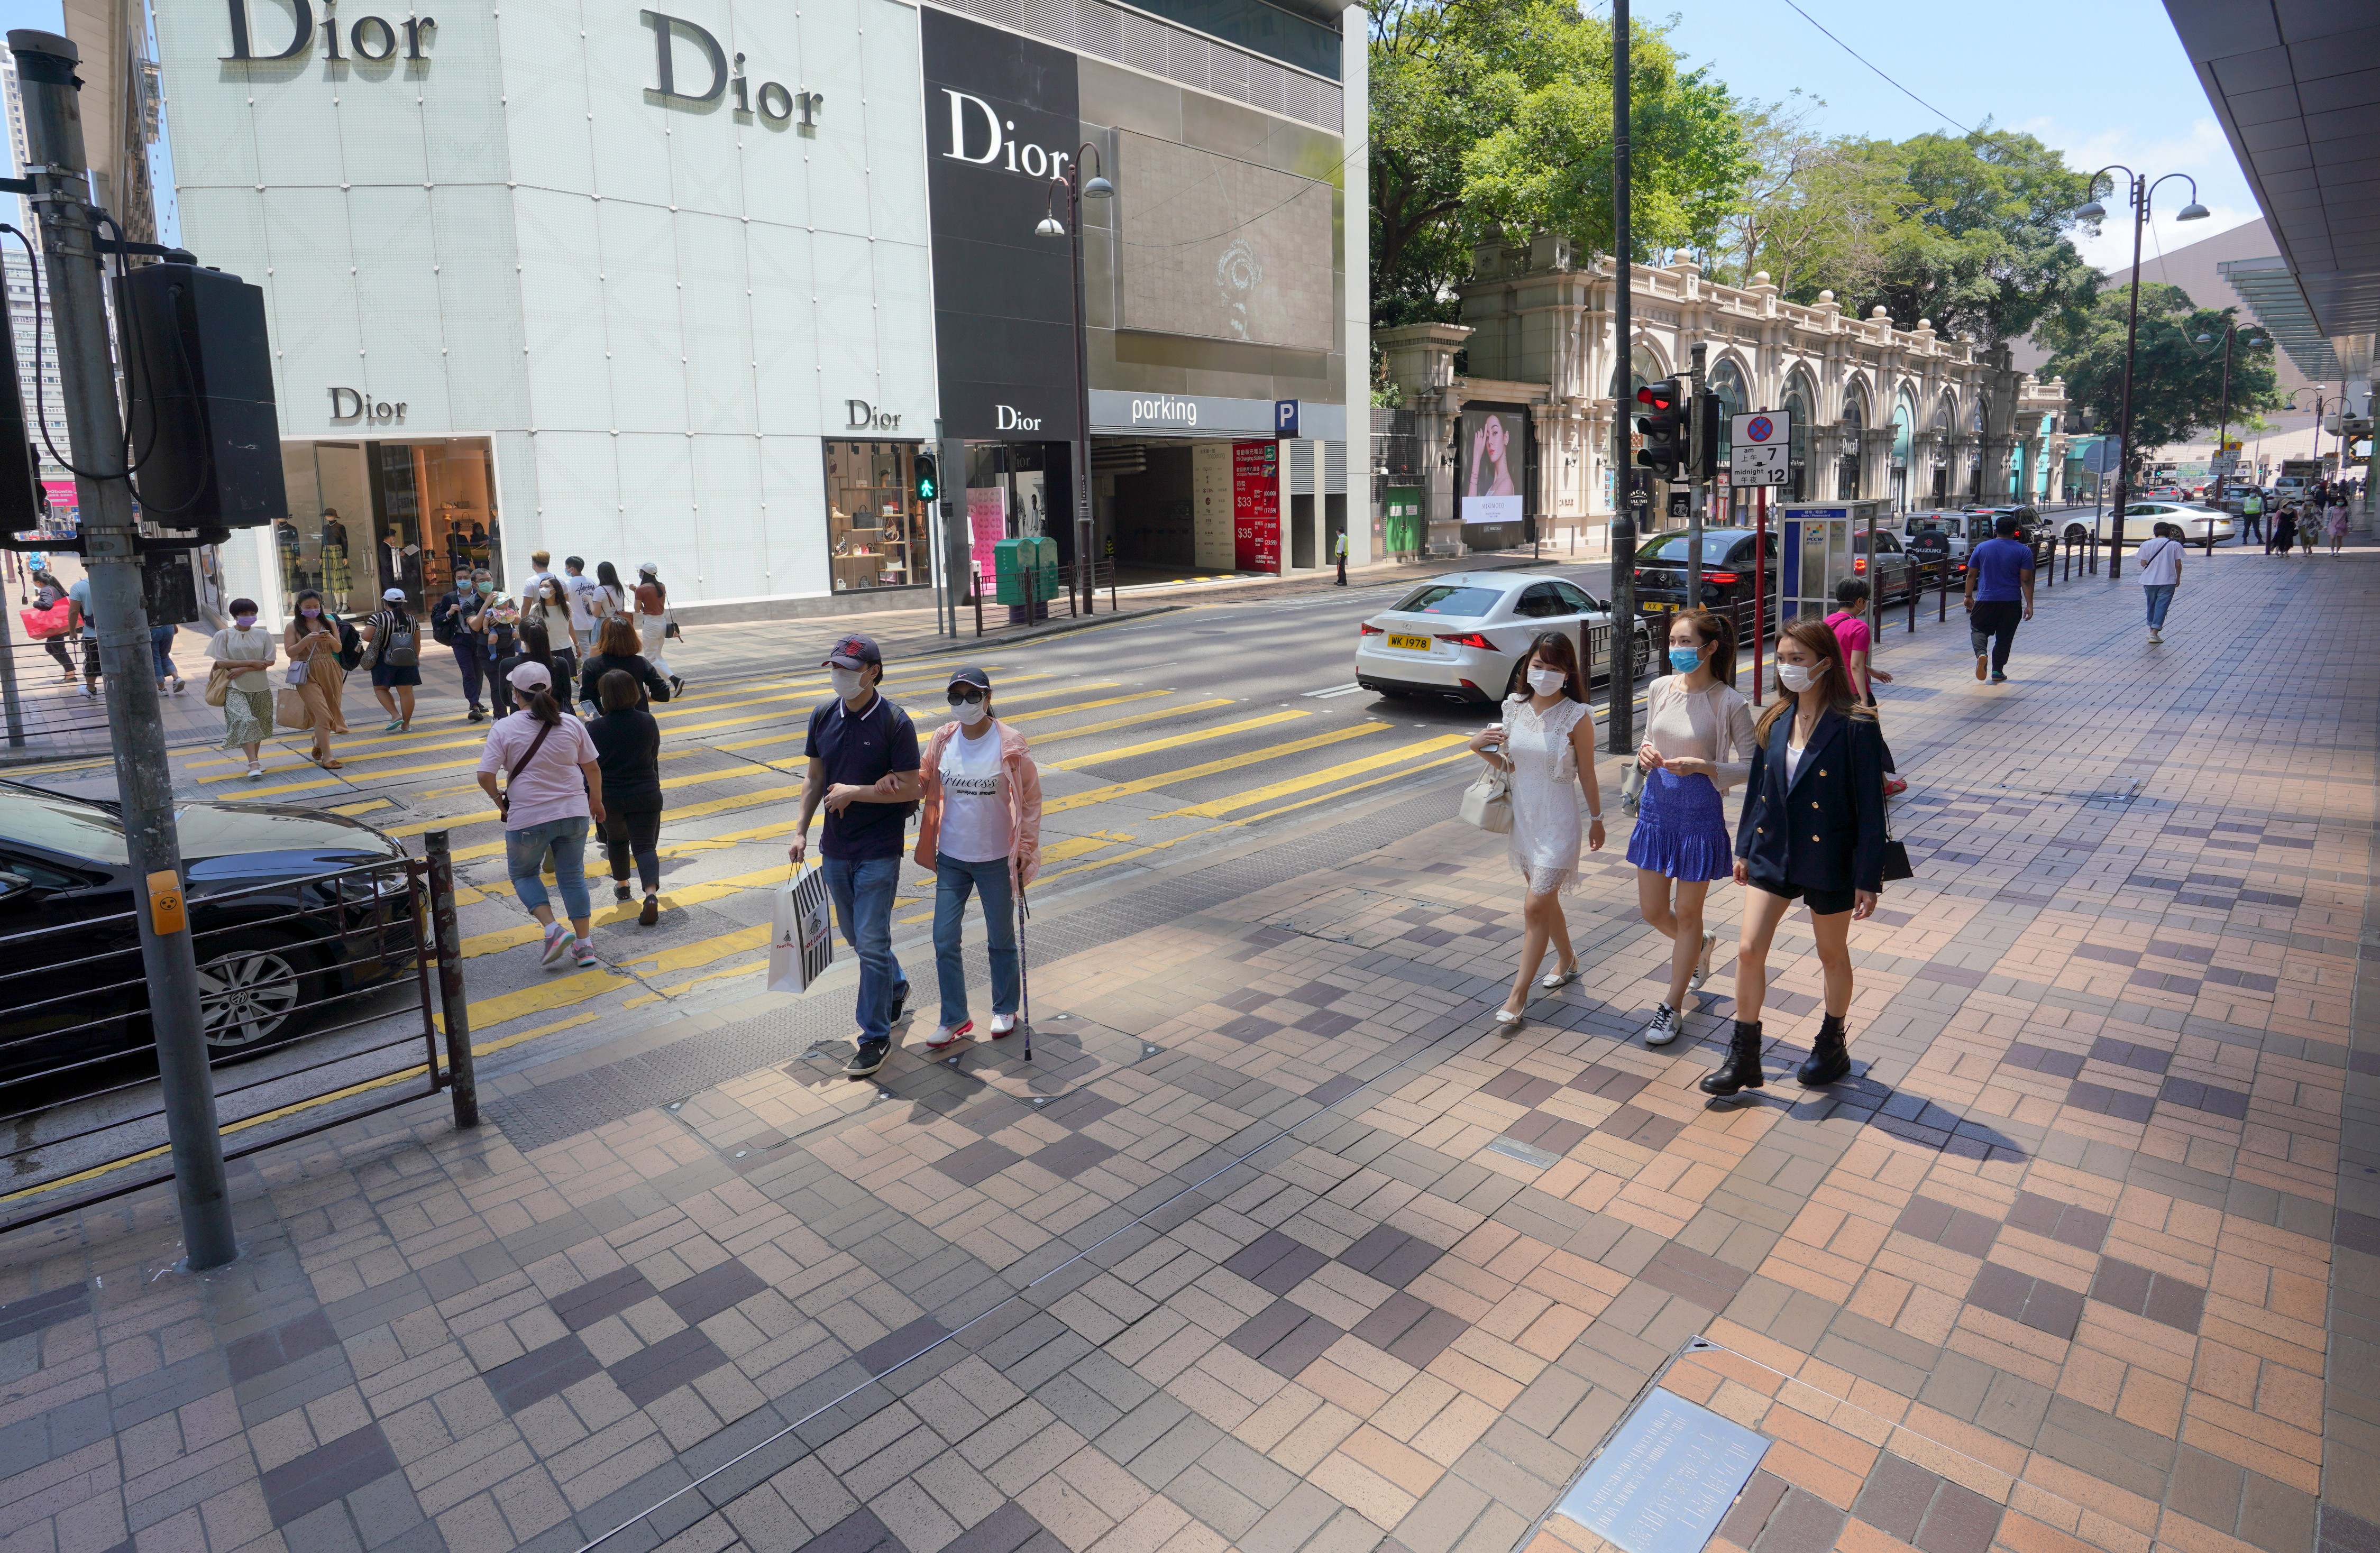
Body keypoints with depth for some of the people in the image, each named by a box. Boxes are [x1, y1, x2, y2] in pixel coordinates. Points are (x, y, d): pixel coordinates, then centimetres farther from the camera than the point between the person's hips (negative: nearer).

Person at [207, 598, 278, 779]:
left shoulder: (263, 635, 4)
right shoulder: (224, 635, 0)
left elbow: (270, 661, -4)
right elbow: (220, 662, -7)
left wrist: (243, 669, -14)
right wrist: (252, 663, -11)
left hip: (260, 688, 3)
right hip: (235, 689, -3)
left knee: (259, 725, 11)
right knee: (245, 721, -19)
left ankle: (256, 758, 27)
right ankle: (253, 764, -24)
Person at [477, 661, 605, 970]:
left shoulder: (504, 729, -9)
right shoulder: (571, 724, -1)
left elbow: (485, 776, -13)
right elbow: (593, 768, 6)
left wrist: (497, 797, 8)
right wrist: (596, 800, 22)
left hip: (528, 819, -3)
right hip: (574, 813, 3)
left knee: (523, 874, 18)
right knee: (572, 876, 13)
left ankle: (554, 930, -1)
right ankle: (583, 946, 15)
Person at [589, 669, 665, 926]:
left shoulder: (595, 728, -11)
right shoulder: (648, 722, -2)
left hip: (610, 798, 0)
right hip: (647, 795, 0)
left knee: (616, 839, 26)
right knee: (645, 845, -3)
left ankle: (622, 885, 42)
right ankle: (652, 894, -25)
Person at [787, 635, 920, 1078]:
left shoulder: (894, 722, -14)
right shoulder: (823, 716, 3)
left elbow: (909, 789, -14)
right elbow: (815, 779, 13)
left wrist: (854, 792, -15)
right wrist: (801, 830, 9)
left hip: (879, 850, -6)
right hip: (835, 847, 6)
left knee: (872, 942, -5)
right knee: (856, 936, 19)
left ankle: (875, 1036, 6)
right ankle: (897, 988, 45)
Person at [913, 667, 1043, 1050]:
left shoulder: (1009, 744, -12)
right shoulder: (943, 740, -3)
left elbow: (1031, 798, -6)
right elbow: (923, 783, 9)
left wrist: (1026, 849, -8)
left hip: (996, 860, -3)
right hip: (951, 858, 3)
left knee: (1001, 940, 13)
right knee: (945, 941, 2)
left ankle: (1005, 1009, 33)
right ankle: (954, 1019, 18)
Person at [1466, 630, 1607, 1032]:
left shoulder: (1576, 717, -14)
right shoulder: (1515, 708, -1)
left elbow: (1587, 775, -5)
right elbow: (1509, 765, 5)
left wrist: (1597, 821, 2)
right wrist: (1481, 749, -13)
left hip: (1558, 822, -5)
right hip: (1522, 817, 6)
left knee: (1535, 906, -5)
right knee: (1545, 898, 21)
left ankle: (1517, 997, 5)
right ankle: (1568, 962, 44)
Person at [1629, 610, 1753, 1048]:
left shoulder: (1729, 703, -14)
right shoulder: (1659, 689, 0)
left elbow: (1751, 767, -11)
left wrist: (1701, 766, -24)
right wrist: (1644, 755, -8)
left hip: (1699, 815, -5)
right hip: (1656, 810, 5)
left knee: (1686, 914, 9)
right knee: (1651, 912, 13)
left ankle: (1672, 1007, 23)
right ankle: (1700, 947, 47)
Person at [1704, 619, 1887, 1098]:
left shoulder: (1855, 727, -15)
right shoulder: (1775, 721, 2)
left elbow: (1870, 807, -13)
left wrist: (1869, 879, -13)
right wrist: (1744, 849, 14)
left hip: (1828, 858, -4)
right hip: (1772, 853, 4)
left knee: (1833, 956, 15)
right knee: (1748, 950, -1)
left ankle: (1832, 1046, 37)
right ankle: (1743, 1058, 10)